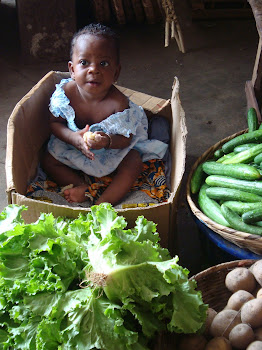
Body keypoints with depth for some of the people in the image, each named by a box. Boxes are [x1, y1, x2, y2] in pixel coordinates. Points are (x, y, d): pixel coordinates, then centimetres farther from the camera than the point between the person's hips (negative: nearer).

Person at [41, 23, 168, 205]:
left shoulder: (118, 103, -30)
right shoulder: (66, 92, -23)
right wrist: (74, 138, -32)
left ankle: (104, 203, -26)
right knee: (48, 161, -8)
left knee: (134, 163, -25)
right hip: (74, 146, 3)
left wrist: (107, 141, -46)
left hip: (111, 149, -2)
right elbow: (55, 123, -12)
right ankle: (82, 186, -12)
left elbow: (125, 139, -23)